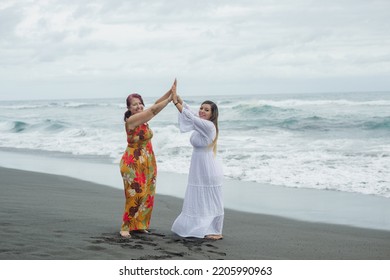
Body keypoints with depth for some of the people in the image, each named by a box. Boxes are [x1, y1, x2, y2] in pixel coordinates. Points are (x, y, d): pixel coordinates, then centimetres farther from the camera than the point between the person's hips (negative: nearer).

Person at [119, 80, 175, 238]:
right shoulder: (131, 120, -16)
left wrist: (170, 92, -13)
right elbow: (154, 110, -21)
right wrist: (170, 98, -21)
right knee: (135, 194, -9)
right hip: (133, 162, -8)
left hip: (147, 162, 8)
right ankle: (126, 227, 0)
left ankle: (139, 225, 19)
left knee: (147, 195, 8)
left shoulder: (143, 119, 7)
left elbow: (155, 105, -1)